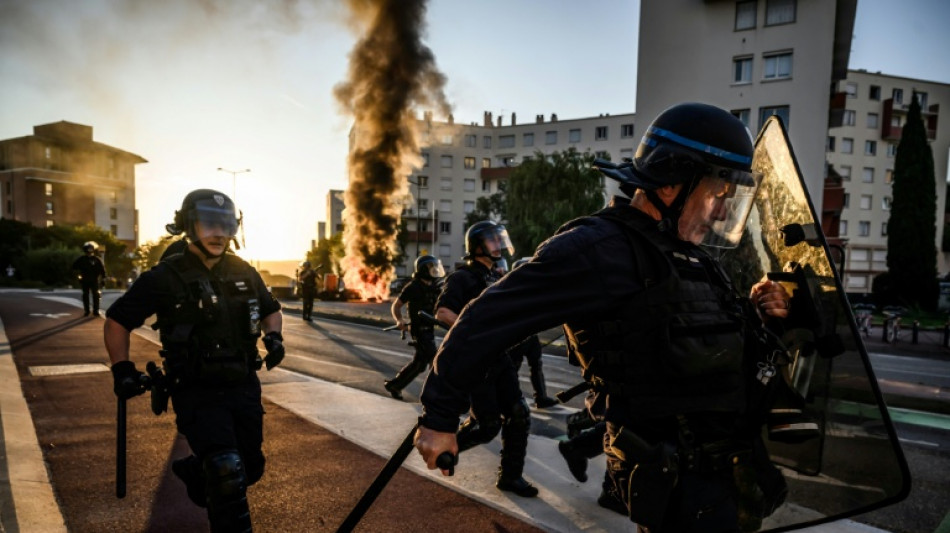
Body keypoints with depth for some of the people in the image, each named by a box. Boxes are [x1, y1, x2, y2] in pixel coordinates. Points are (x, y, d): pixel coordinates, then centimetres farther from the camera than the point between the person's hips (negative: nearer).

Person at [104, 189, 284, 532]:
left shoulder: (244, 273, 5)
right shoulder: (165, 278, -7)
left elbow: (270, 310, 20)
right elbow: (116, 321, 3)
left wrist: (273, 336, 1)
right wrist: (122, 370, -5)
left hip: (243, 387, 5)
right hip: (197, 392, -5)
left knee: (250, 468, 14)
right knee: (227, 473, -19)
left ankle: (194, 471, 43)